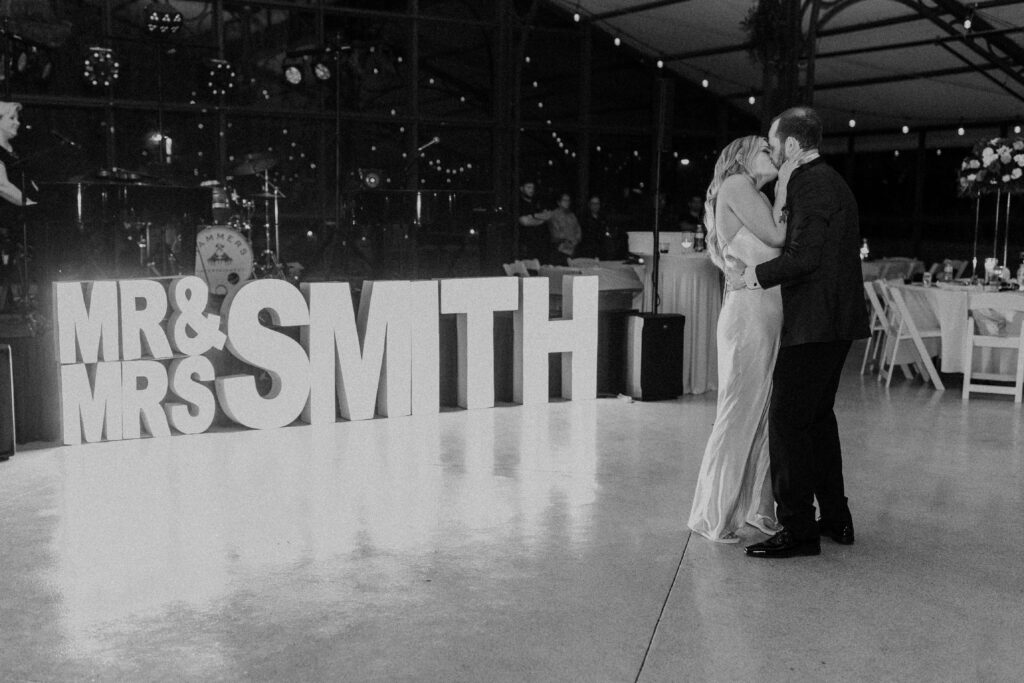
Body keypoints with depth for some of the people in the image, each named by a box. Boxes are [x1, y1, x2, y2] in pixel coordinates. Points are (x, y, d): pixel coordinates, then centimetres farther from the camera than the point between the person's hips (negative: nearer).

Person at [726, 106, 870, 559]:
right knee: (817, 415, 18)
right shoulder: (829, 180, 18)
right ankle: (835, 518, 27)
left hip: (815, 322, -11)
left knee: (788, 419, -8)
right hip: (834, 320, 11)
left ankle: (798, 529, -4)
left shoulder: (810, 184, -14)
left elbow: (804, 257, -22)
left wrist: (751, 276, -12)